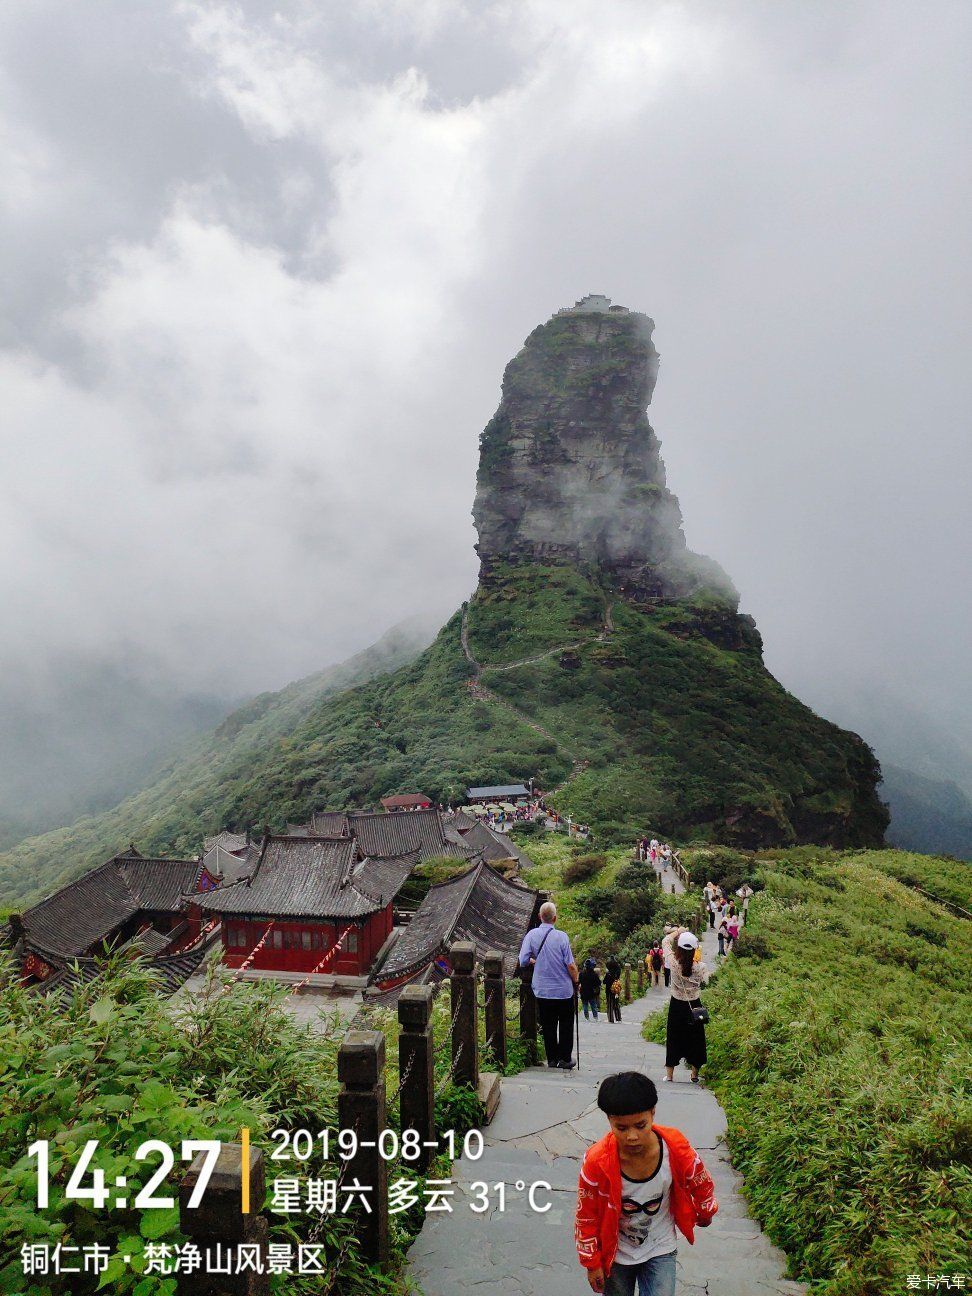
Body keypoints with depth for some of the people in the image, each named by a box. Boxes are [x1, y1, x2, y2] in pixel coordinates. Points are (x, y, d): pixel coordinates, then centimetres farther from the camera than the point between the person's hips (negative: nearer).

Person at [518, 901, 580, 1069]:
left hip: (542, 991, 2)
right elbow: (571, 965, -14)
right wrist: (576, 981, 4)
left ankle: (552, 1058, 20)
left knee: (548, 1026, 14)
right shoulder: (561, 936, -15)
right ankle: (565, 1058, 19)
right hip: (564, 990, -2)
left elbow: (523, 962, -8)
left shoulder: (531, 935, -8)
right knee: (566, 1025, 14)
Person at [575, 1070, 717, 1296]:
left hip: (660, 1251, 0)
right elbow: (586, 1217, -13)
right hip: (615, 1253, 0)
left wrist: (705, 1216, 13)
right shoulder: (597, 1161, -30)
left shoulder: (677, 1149, -28)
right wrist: (592, 1263, -4)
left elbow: (702, 1186, -4)